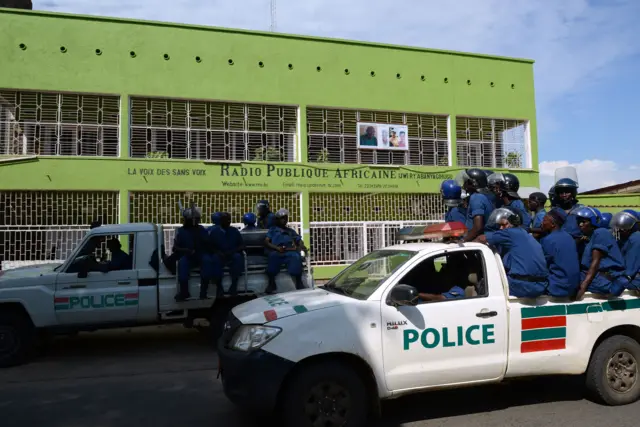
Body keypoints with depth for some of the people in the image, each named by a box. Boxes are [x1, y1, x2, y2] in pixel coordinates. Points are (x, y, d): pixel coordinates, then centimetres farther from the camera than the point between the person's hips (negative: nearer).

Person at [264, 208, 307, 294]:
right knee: (272, 256, -38)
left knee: (296, 256, -35)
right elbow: (266, 242, 10)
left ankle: (299, 282, -32)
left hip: (289, 252, 1)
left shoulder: (291, 231, 34)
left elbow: (300, 242, 21)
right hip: (276, 251, -1)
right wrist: (277, 248, -9)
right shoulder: (273, 229, 26)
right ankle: (271, 283, -32)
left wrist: (301, 246, -5)